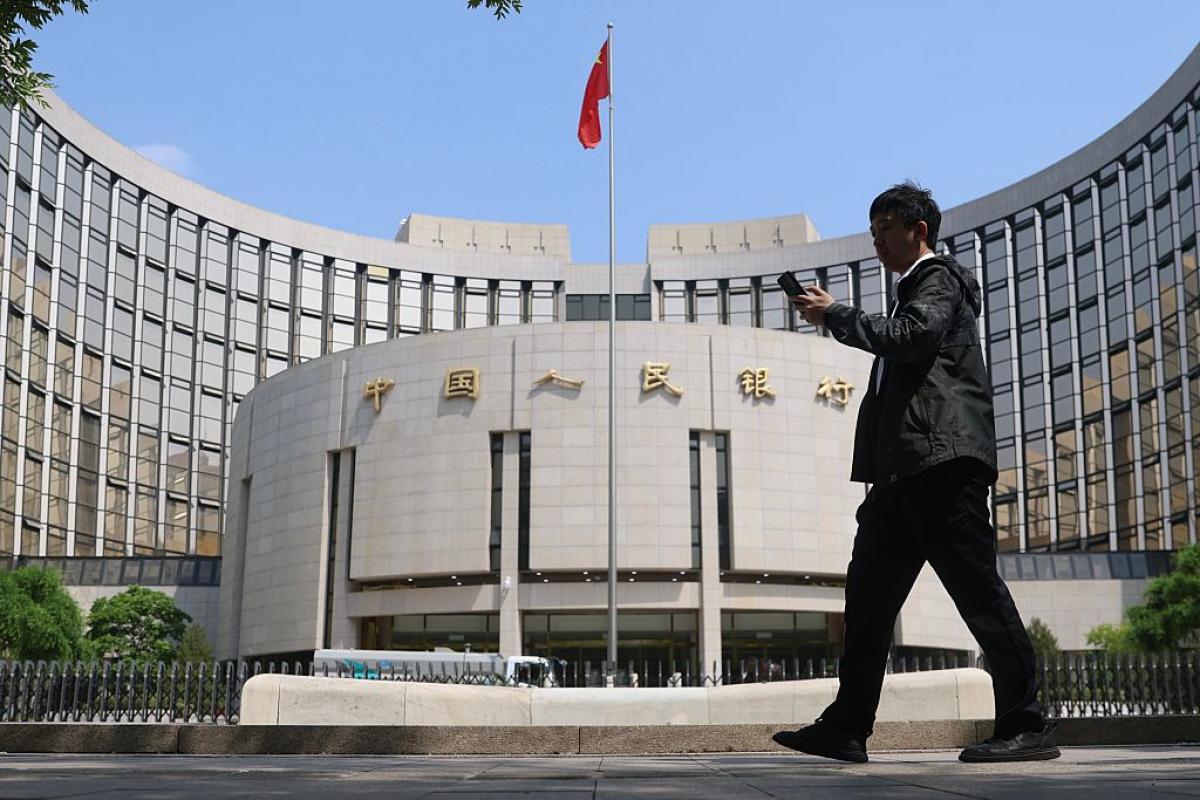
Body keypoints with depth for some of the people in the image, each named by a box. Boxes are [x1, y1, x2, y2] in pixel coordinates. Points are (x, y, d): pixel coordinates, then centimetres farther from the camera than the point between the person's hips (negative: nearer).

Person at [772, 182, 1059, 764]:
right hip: (903, 472, 10)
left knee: (977, 588, -9)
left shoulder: (939, 277, 1)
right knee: (868, 593, 6)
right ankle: (846, 728, 8)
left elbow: (912, 336, -19)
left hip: (941, 459, -10)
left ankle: (1027, 725, -3)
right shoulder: (912, 290, 29)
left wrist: (835, 315, -11)